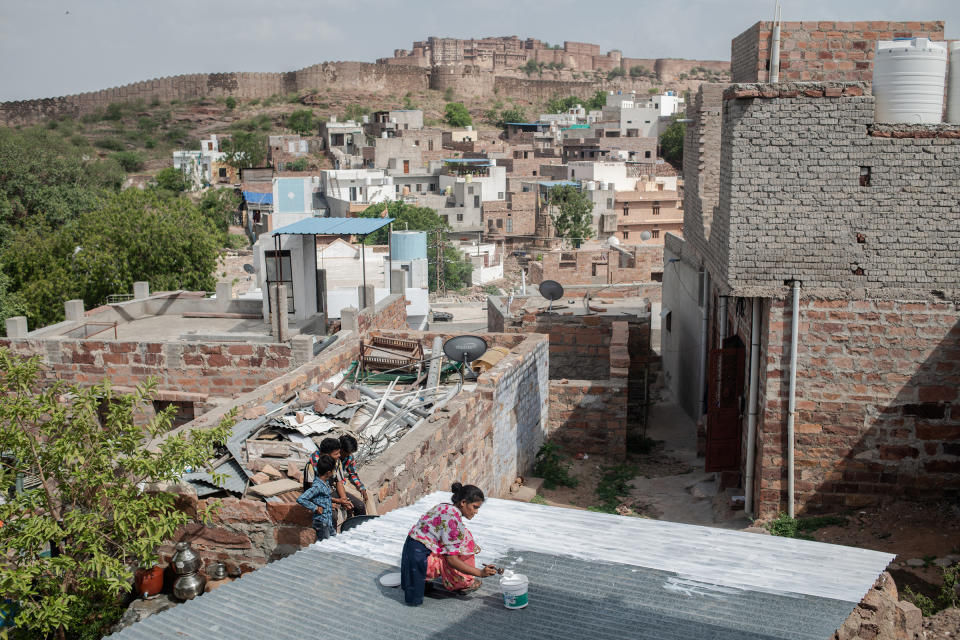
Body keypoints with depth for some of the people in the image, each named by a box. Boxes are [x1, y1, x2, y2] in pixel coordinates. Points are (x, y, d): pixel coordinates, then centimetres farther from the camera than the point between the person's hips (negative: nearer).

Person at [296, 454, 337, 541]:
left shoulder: (326, 481, 0)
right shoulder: (317, 486, -24)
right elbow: (300, 499, -31)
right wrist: (315, 508, -22)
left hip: (329, 521, 9)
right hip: (321, 522, -9)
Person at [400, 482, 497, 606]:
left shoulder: (444, 507, 10)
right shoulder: (453, 518, -18)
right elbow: (452, 560, -18)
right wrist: (480, 573, -17)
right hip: (421, 558, -9)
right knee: (465, 537, -8)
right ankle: (465, 583, 4)